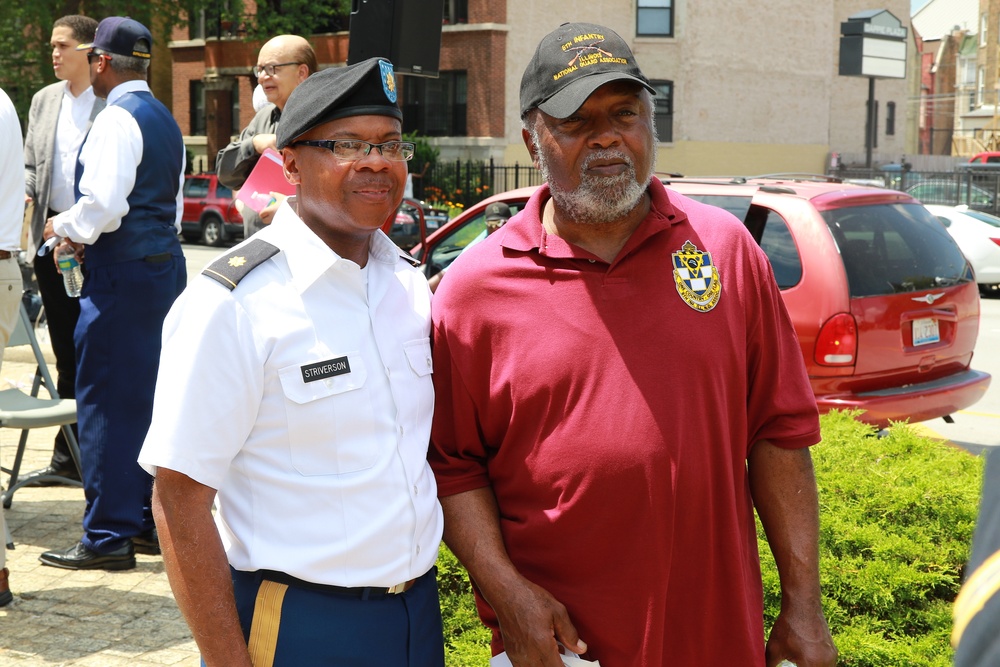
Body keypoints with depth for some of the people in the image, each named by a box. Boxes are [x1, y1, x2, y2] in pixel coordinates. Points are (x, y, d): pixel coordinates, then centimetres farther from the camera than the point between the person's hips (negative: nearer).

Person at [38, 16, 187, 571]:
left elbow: (105, 202, -24)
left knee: (105, 403, -4)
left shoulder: (118, 117, -13)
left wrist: (67, 228, -4)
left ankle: (107, 537, 0)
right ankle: (152, 520, 21)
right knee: (149, 396, 14)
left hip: (122, 273, -9)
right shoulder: (165, 118, 16)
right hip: (165, 261, 9)